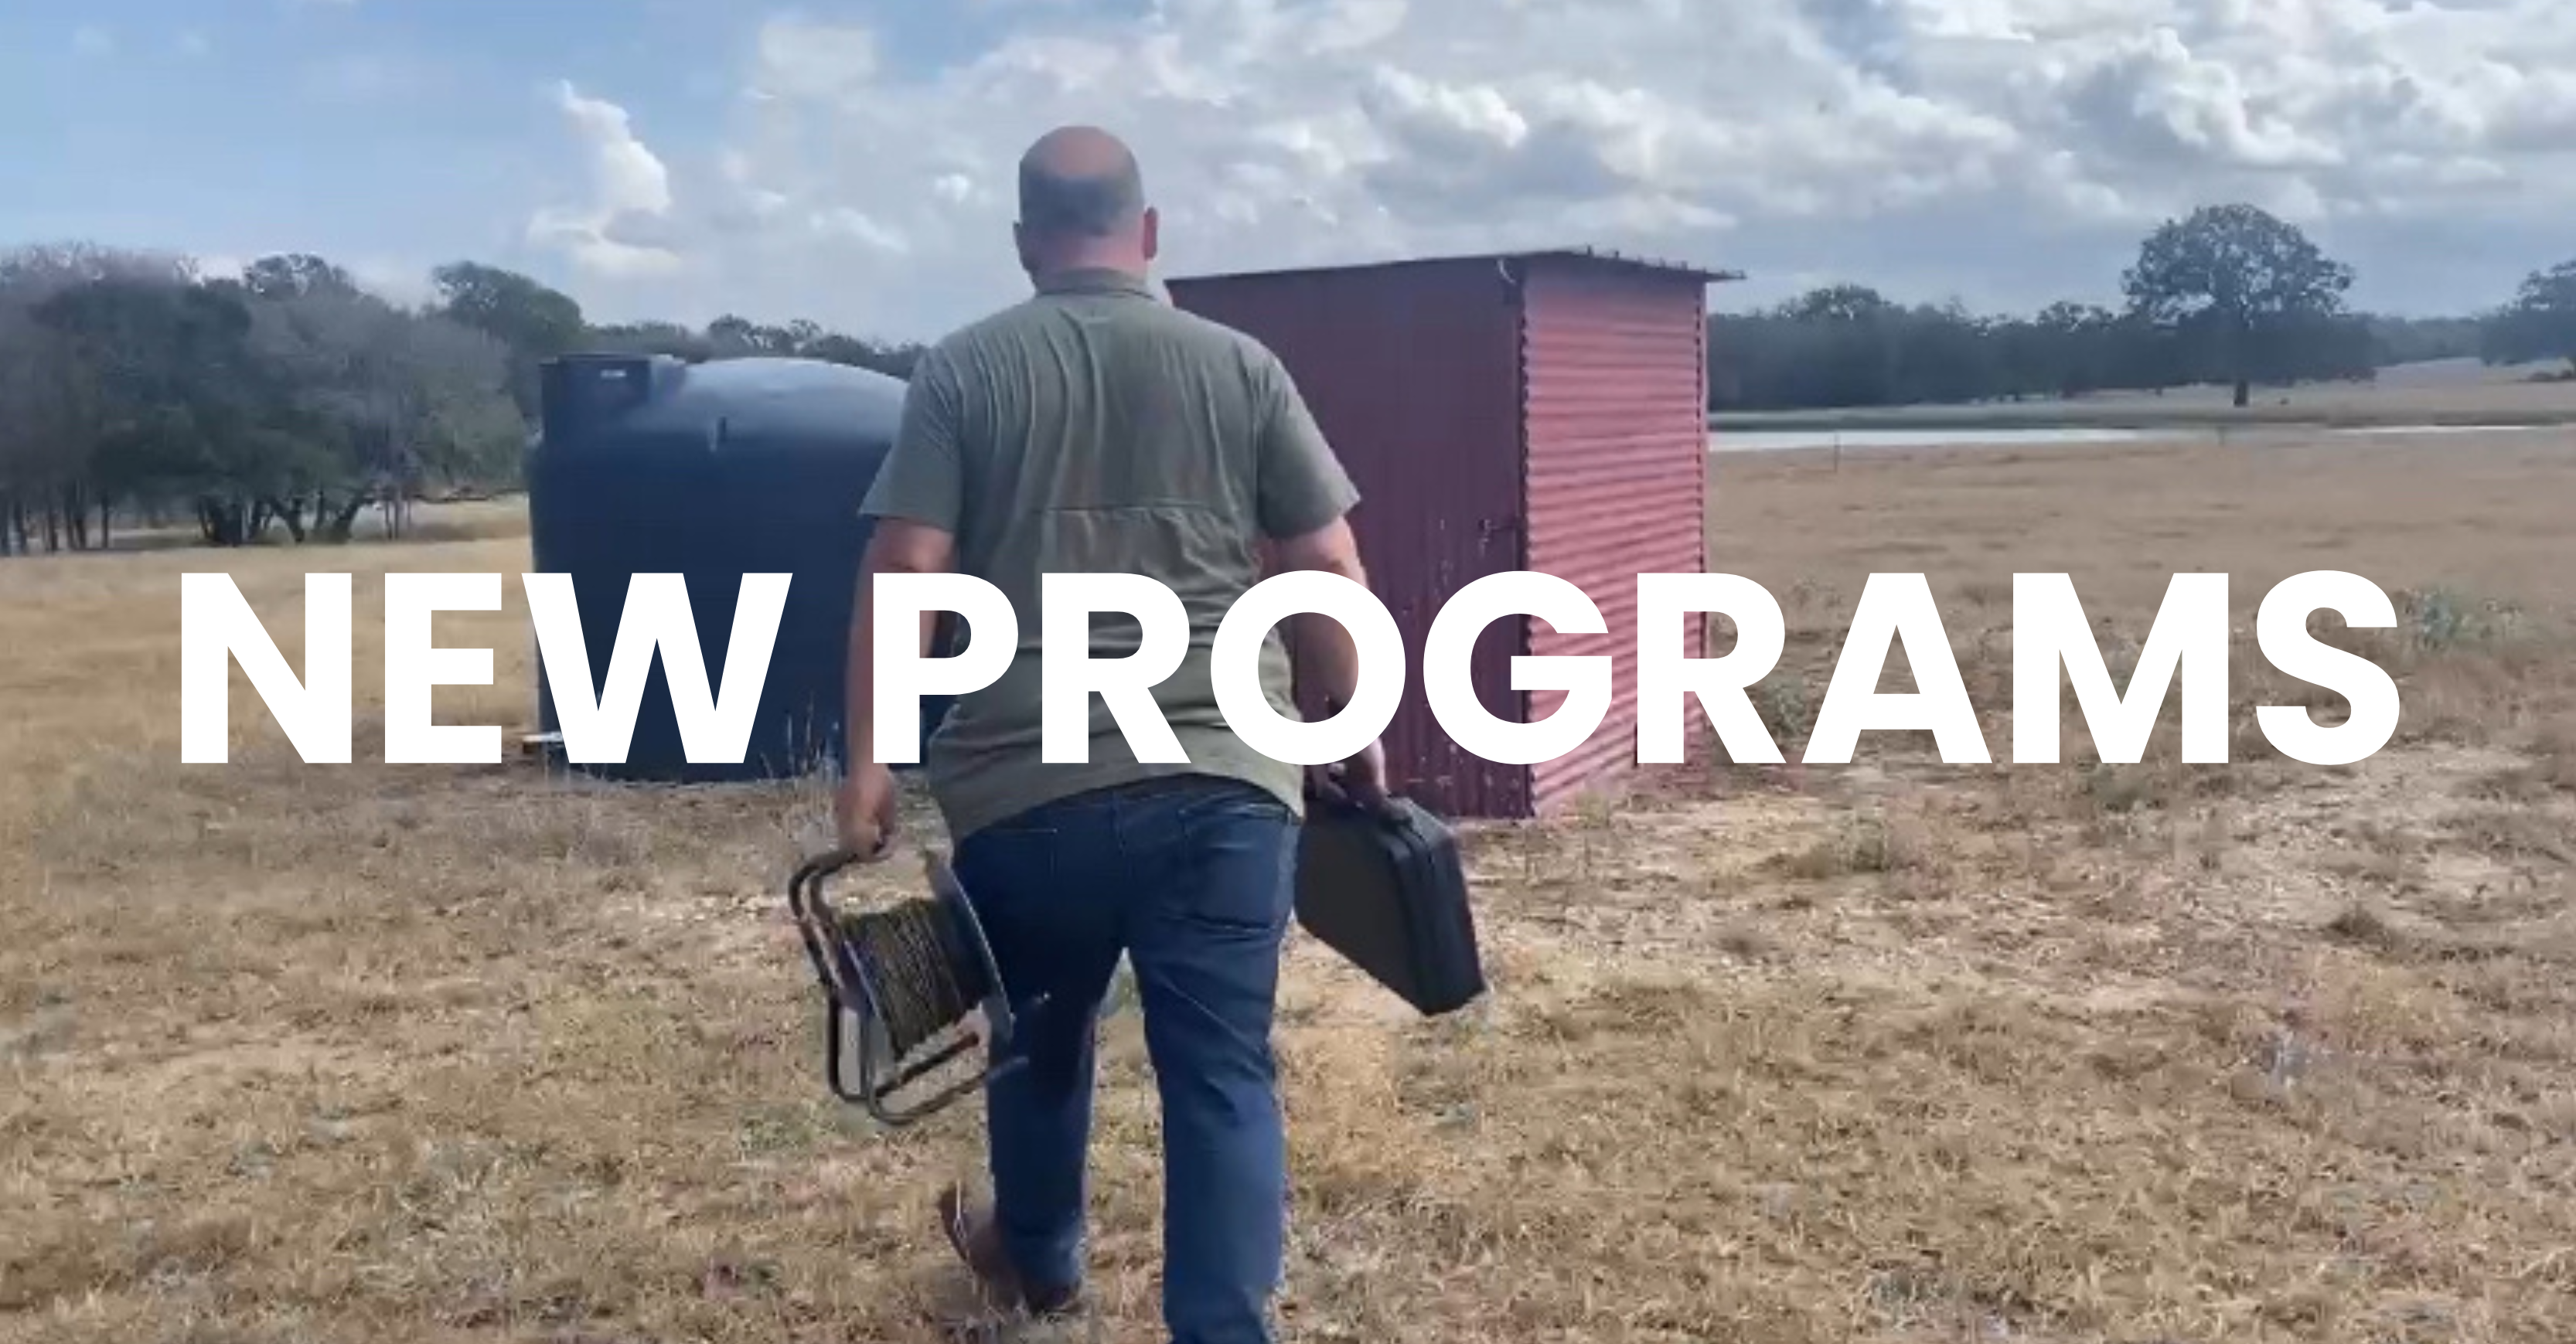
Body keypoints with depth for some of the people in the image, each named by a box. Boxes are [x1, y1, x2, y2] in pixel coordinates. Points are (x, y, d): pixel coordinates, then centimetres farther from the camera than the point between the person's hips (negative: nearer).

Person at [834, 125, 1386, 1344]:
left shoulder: (964, 371, 4)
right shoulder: (1243, 367, 6)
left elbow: (902, 577, -5)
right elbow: (1331, 575, 6)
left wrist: (866, 763, -3)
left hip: (1026, 783, 1)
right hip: (1224, 782, 0)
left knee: (1040, 1038, 23)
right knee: (1225, 1073, 3)